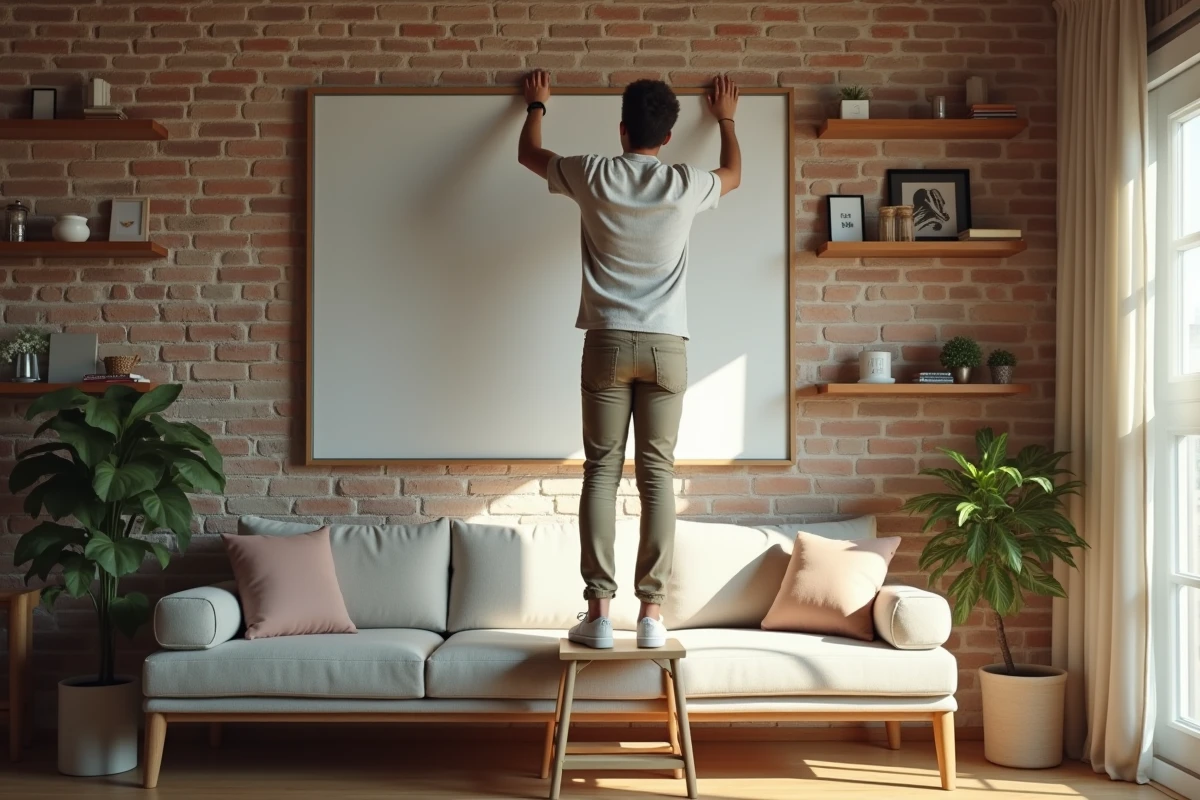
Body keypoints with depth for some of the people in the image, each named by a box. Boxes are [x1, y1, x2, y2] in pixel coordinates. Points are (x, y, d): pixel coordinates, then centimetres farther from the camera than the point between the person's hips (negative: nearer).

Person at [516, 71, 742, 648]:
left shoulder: (592, 176, -1)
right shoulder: (685, 185, 0)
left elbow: (528, 153, 20)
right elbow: (734, 175, 26)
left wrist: (537, 106, 40)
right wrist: (726, 120, 42)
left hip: (608, 342, 0)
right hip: (666, 346, 0)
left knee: (601, 471, 2)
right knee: (657, 474, 2)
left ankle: (598, 611, -1)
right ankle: (652, 611, 1)